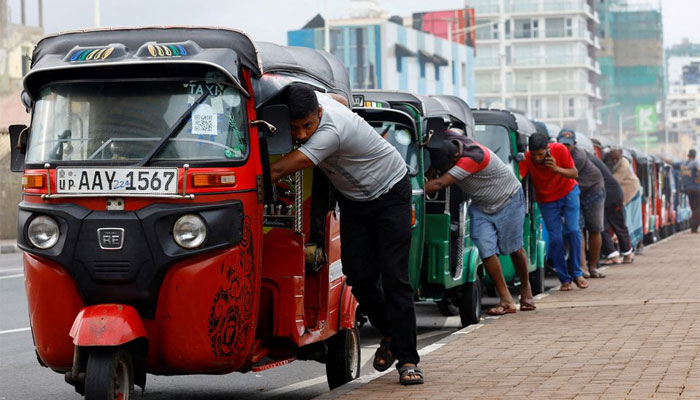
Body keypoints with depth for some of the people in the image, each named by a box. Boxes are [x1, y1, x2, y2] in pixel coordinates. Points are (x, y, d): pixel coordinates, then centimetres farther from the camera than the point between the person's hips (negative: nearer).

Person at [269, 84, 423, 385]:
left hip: (390, 193, -7)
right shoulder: (312, 99, -15)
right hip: (353, 200, 7)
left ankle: (407, 360, -11)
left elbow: (279, 170, -40)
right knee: (359, 277, -2)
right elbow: (339, 97, 13)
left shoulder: (332, 130, -38)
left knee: (394, 277, -14)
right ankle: (389, 333, 22)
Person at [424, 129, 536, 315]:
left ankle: (526, 291, 31)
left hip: (508, 199, -6)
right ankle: (506, 301, -8)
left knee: (514, 249, 5)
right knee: (486, 249, -10)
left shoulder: (473, 156, -40)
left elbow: (439, 184, -45)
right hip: (481, 206, 6)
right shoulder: (448, 139, -19)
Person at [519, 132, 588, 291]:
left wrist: (557, 169, -34)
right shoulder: (527, 159, -25)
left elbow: (574, 174, -17)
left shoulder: (560, 150, -24)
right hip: (546, 200, 0)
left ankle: (577, 274, 0)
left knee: (573, 230, -12)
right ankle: (565, 279, 4)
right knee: (555, 238, -6)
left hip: (568, 192, 0)